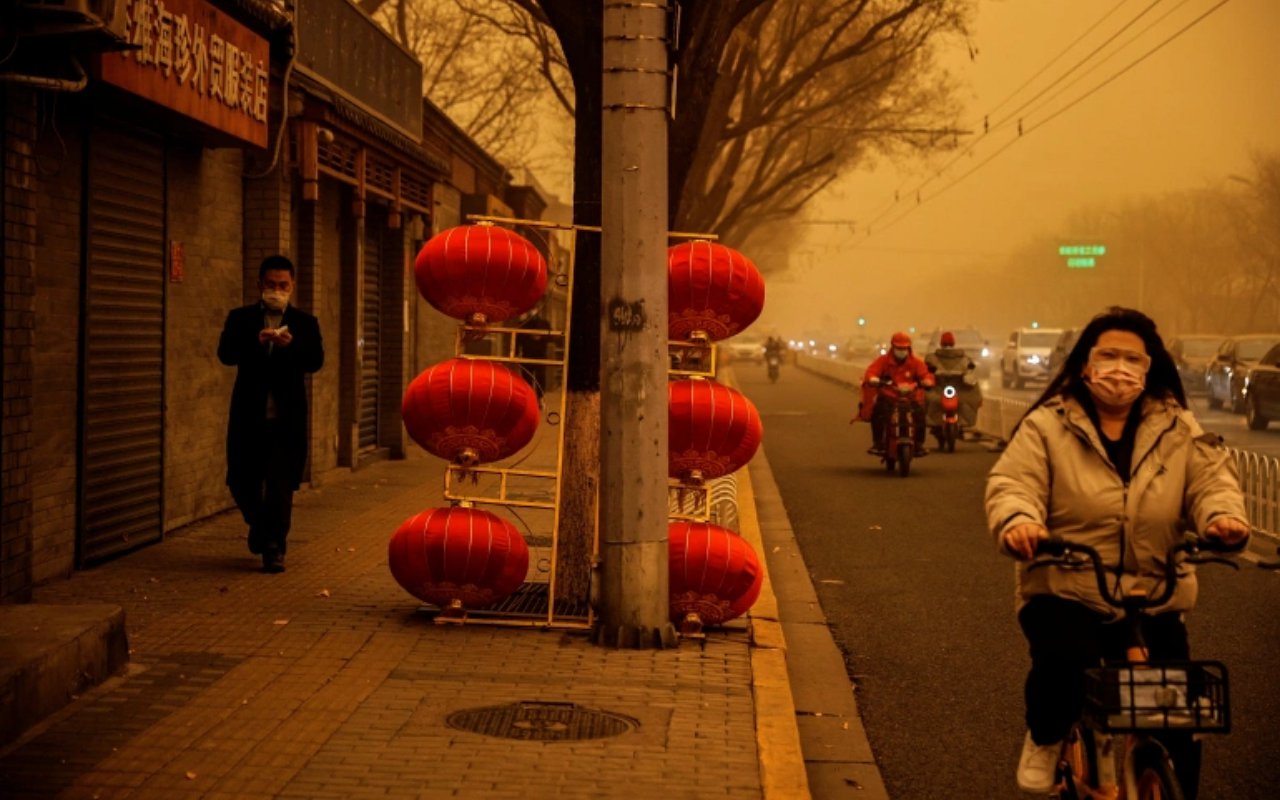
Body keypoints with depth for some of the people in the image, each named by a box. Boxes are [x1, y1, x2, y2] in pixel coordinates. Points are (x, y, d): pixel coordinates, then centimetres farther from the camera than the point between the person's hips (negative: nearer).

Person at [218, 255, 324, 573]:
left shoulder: (305, 323, 6)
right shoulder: (241, 318, 5)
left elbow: (316, 361, -7)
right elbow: (225, 354, -9)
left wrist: (292, 345, -27)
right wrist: (256, 341, -27)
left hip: (287, 418, -1)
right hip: (249, 415, 1)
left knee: (280, 486, -3)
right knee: (242, 482, 9)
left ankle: (274, 548, 7)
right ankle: (259, 524, 37)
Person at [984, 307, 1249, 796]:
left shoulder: (1178, 429, 7)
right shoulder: (1047, 425, -2)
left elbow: (1211, 480, -2)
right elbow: (1012, 484, -12)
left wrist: (1223, 515, -26)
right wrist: (1018, 523, -35)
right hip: (1064, 593, -3)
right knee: (1065, 664, -33)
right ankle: (1045, 739, 1)